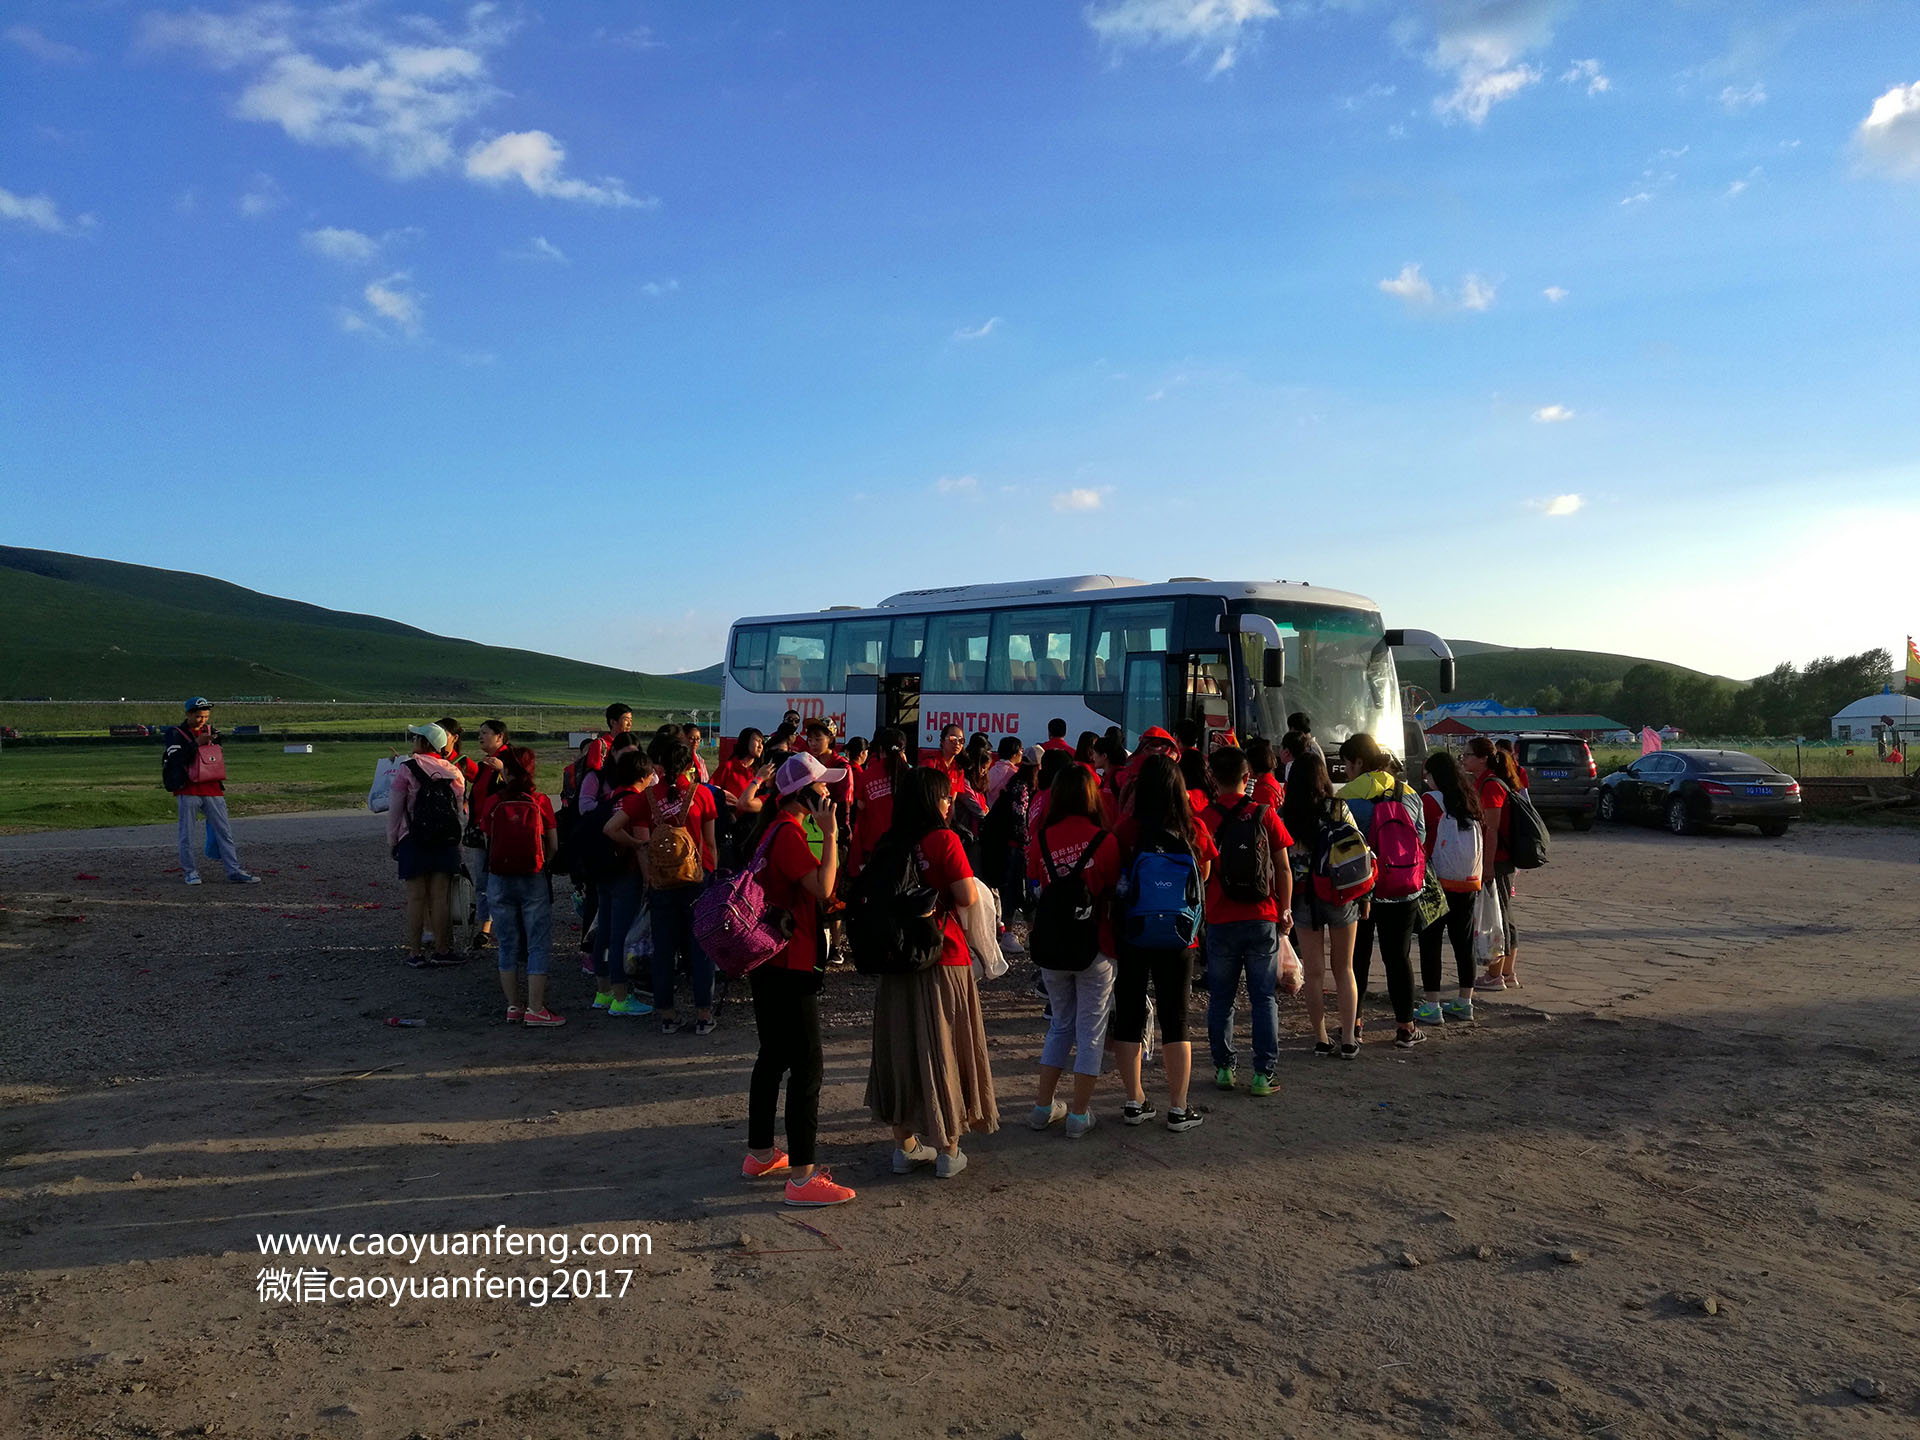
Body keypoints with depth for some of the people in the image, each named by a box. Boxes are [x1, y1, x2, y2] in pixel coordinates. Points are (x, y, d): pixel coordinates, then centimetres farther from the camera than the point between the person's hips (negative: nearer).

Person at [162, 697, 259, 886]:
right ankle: (190, 871, 13)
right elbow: (175, 759, -17)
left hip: (212, 790, 5)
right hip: (188, 791, -5)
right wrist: (197, 743, -20)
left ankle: (234, 871, 0)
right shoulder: (176, 734, -2)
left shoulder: (210, 730, 16)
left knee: (224, 831, 0)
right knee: (187, 834, 2)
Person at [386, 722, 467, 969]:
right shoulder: (454, 772, 6)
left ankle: (415, 952, 6)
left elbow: (395, 810, -3)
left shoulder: (406, 770, -6)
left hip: (413, 842, -3)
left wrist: (392, 842, 7)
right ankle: (442, 950, 7)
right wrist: (456, 839, 16)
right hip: (446, 843, 3)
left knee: (416, 897, 2)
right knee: (441, 897, 4)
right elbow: (461, 811, 9)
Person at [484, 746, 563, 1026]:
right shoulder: (540, 802, -6)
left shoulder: (493, 802, -5)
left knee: (508, 945, 12)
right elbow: (553, 846, -2)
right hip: (533, 879, -2)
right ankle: (535, 1009, 0)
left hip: (499, 879, 2)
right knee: (538, 945, 3)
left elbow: (487, 843, 2)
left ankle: (513, 1006, 17)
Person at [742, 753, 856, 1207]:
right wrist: (830, 834, -22)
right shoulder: (789, 833, -18)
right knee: (807, 1065, -8)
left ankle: (760, 1153, 29)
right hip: (789, 965, -11)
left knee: (773, 1058, 18)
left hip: (770, 961, 11)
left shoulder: (775, 828, 14)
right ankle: (802, 1176, -6)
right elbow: (823, 888, -26)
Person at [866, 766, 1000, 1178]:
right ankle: (948, 1151, 14)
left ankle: (905, 1145, 22)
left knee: (901, 1045, 13)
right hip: (943, 959, -5)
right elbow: (967, 897, -16)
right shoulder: (944, 839, -13)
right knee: (944, 1048, 6)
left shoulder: (889, 843, 3)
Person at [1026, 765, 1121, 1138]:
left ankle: (1044, 1107, 23)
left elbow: (1035, 892, 5)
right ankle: (1079, 1115, 12)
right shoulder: (1105, 841, -11)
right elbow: (1115, 894, 0)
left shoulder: (1040, 841, -5)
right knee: (1090, 1030, 9)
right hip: (1094, 947, -3)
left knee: (1060, 1025, 19)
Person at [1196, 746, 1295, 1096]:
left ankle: (1223, 1069, 16)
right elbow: (1283, 869, 0)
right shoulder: (1265, 815, -4)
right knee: (1264, 999, 7)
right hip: (1262, 921, 0)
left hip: (1220, 922, 0)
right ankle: (1263, 1074, 7)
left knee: (1221, 999, 11)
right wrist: (1285, 910, 10)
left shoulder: (1203, 820, -4)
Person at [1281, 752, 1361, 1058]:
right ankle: (1349, 1039, 12)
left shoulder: (1284, 815, -6)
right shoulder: (1338, 809, -5)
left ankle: (1321, 1039, 14)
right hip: (1342, 896, 1)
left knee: (1314, 974, 9)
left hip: (1304, 898, -1)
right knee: (1344, 970, 13)